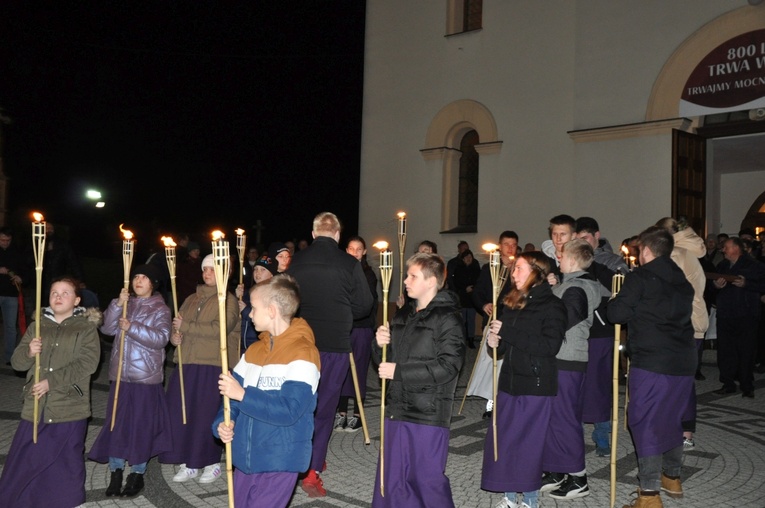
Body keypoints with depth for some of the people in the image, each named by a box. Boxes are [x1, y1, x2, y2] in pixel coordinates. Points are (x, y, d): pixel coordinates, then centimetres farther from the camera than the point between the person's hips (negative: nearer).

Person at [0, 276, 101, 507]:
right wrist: (29, 352, -16)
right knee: (24, 463, 7)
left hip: (70, 409, -3)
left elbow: (88, 363, -13)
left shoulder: (86, 328, -1)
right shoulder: (36, 327, 10)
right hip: (36, 407, 3)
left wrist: (52, 381, -18)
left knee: (66, 466, 4)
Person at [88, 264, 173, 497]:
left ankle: (137, 474, 15)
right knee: (116, 422, 6)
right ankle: (116, 471, 17)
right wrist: (118, 304, -14)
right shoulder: (125, 305, 11)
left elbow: (161, 338, -15)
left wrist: (132, 327, -21)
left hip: (146, 376, -4)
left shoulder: (160, 309, -1)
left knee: (141, 424, 2)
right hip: (120, 374, 4)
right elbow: (107, 328, -1)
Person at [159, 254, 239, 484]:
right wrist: (174, 336, -4)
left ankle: (212, 463, 14)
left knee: (207, 414, -2)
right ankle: (189, 463, 16)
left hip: (212, 366, -6)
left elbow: (219, 329, -16)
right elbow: (176, 326, 20)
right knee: (180, 412, 3)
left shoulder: (228, 300, -2)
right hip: (186, 364, 6)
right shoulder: (191, 300, 19)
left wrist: (185, 326, -13)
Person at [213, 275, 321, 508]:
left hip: (279, 462, -7)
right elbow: (231, 393, 9)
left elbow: (289, 410, -22)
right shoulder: (254, 350, 10)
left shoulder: (302, 354, -14)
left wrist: (243, 395, -21)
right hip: (244, 458, 8)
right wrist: (222, 423, -10)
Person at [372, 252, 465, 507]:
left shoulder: (448, 319, -10)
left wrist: (399, 371, -18)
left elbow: (448, 367, -20)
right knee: (392, 477, 14)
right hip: (398, 408, 8)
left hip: (429, 413, -7)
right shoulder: (403, 315, 15)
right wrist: (381, 344, -4)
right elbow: (389, 359, 19)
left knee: (427, 478, 1)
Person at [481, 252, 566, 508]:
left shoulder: (552, 306, -8)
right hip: (509, 382, 7)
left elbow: (551, 345, -21)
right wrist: (495, 342, -4)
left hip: (536, 386, -7)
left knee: (529, 444, 0)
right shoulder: (512, 303, 11)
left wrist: (507, 332, -21)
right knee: (501, 440, 8)